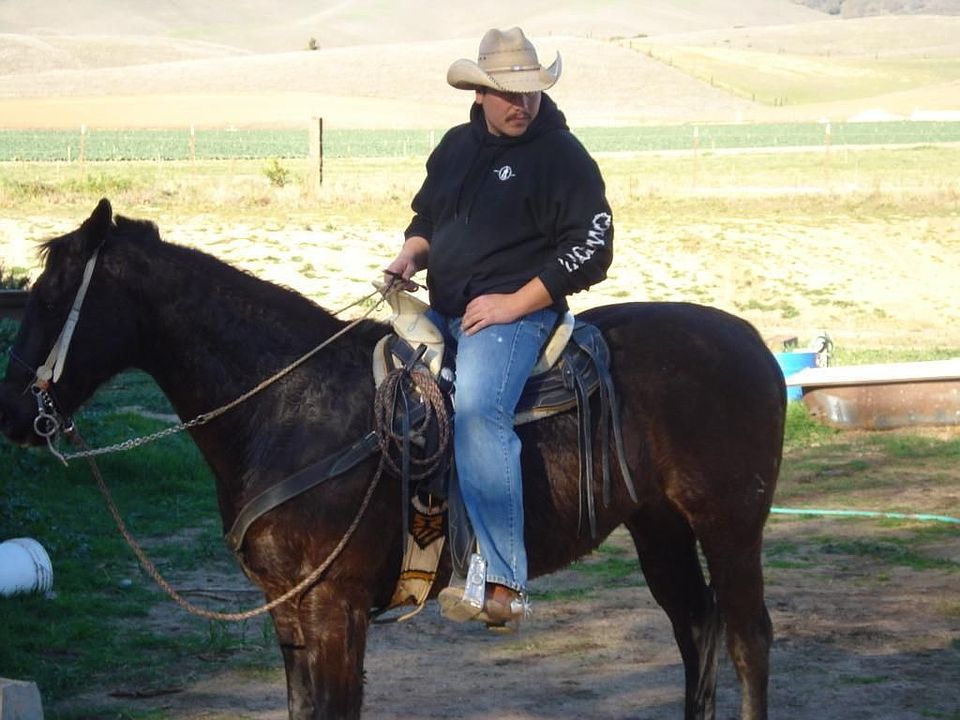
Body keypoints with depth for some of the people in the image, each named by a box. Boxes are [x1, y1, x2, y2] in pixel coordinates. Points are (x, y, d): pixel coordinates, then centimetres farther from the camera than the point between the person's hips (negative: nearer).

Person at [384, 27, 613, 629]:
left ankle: (504, 585, -36)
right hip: (442, 309, 8)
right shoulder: (457, 147, 14)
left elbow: (590, 250, -10)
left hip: (516, 312, -8)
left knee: (477, 409, -32)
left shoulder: (563, 155, -6)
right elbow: (428, 217, 28)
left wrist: (515, 303, -15)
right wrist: (411, 255, 4)